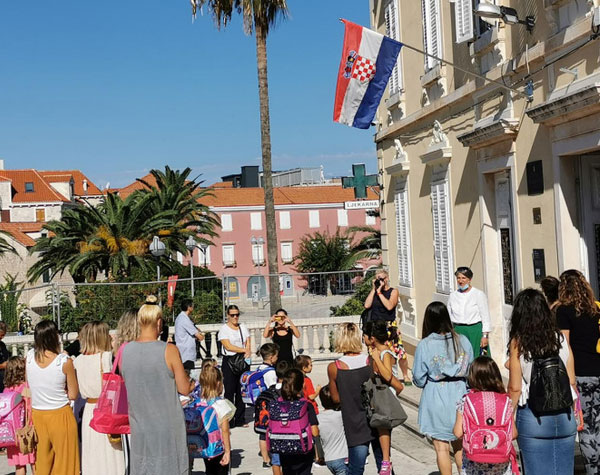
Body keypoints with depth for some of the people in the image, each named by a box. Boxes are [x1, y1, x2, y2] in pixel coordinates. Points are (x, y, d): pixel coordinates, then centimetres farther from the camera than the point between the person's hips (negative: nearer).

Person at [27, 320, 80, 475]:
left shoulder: (29, 356, -6)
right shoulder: (65, 362, -17)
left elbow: (29, 385, 10)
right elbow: (73, 395, -9)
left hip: (37, 414, 4)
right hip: (60, 415, -4)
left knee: (42, 463, 18)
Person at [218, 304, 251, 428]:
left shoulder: (243, 327, 14)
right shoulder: (224, 329, -3)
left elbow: (248, 343, 10)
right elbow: (228, 346, -13)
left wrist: (247, 352, -10)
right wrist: (244, 350, -13)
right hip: (229, 361, -5)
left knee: (241, 390, 5)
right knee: (230, 391, -6)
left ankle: (239, 419, 12)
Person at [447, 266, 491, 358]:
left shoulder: (479, 294, -2)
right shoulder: (453, 295, 10)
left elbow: (485, 317, -2)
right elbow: (449, 317, 15)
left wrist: (485, 336, -7)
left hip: (475, 331, -3)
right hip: (458, 331, 3)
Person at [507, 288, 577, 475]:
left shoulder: (518, 342, -9)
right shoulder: (561, 339, 0)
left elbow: (515, 388, -8)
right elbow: (571, 381, 6)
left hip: (533, 416, -3)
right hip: (564, 415, 3)